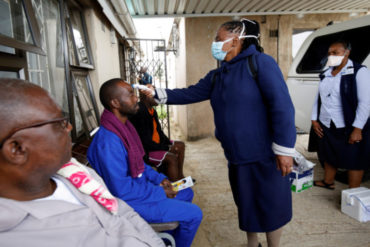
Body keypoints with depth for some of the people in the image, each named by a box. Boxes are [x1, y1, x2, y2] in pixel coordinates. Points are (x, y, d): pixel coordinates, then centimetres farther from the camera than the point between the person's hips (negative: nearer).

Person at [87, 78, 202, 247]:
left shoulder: (124, 126, 2)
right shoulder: (108, 141, -29)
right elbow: (122, 190, -28)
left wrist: (159, 178, 2)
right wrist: (160, 192, -18)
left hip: (140, 186, 10)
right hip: (129, 201, -9)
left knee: (187, 193, 21)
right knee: (194, 214, -9)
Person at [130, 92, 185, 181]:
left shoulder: (152, 111, 5)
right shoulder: (139, 113, -25)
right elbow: (145, 142, -26)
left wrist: (169, 143, 0)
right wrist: (168, 148, -19)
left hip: (156, 143, 11)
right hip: (145, 150, -11)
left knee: (181, 145, 13)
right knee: (172, 158, -26)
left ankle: (179, 175, 19)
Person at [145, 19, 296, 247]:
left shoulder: (260, 62, -12)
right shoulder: (217, 76, 11)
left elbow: (281, 106, -17)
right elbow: (189, 94, 13)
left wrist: (284, 150, -19)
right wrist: (157, 93, 4)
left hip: (264, 156, -6)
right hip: (237, 157, 7)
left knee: (270, 206, 9)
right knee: (246, 204, 19)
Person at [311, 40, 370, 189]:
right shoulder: (326, 74, 10)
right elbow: (318, 98, 15)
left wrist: (357, 129, -19)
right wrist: (314, 119, 8)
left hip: (349, 128, -6)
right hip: (325, 126, 6)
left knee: (354, 161, 6)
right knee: (329, 156, 20)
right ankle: (328, 182, 39)